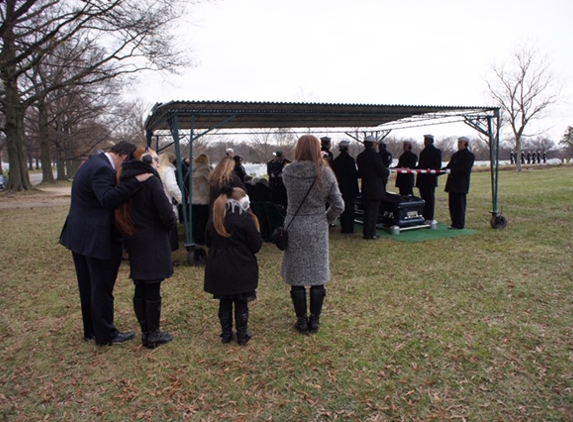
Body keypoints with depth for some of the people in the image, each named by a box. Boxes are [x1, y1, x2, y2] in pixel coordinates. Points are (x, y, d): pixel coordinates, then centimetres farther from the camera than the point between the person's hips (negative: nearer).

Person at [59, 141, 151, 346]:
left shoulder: (95, 162, 12)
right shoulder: (102, 169, -20)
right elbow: (108, 199, -33)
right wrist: (135, 181, -37)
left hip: (81, 235, 10)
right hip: (96, 238, -10)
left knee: (88, 287, 18)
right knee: (102, 288, 2)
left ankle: (91, 330, 31)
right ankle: (105, 335, 14)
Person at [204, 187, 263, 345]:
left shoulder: (214, 218, 5)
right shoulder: (245, 218, -12)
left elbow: (208, 242, 15)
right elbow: (256, 246, -11)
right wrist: (256, 229, 4)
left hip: (218, 268, 4)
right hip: (241, 269, -4)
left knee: (224, 301, 15)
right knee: (241, 302, 8)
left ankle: (226, 334, 23)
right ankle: (242, 335, 16)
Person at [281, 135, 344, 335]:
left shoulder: (288, 173, -9)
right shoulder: (326, 174, -9)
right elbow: (339, 205, -5)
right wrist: (325, 219, 10)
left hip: (295, 228, 0)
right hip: (318, 229, 1)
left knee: (297, 277, 10)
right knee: (318, 276, 12)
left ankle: (302, 322, 19)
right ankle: (315, 321, 21)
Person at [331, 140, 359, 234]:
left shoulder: (336, 160, 3)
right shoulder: (349, 159, -16)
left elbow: (334, 173, 8)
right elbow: (353, 174, -16)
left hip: (340, 187, 6)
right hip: (349, 188, -6)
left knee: (343, 208, 14)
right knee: (349, 208, 2)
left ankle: (344, 228, 19)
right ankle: (349, 229, 5)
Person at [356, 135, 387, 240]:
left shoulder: (360, 157, 4)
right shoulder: (375, 156, -15)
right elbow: (382, 171, -14)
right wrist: (387, 171, 6)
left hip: (365, 188, 6)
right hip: (376, 189, -6)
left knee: (367, 211, 14)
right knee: (374, 211, 1)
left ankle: (366, 233, 18)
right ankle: (371, 234, 5)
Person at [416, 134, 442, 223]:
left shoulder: (437, 151, -1)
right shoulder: (423, 152, 19)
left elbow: (438, 166, -8)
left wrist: (430, 169, -24)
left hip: (430, 179, -6)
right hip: (422, 179, 6)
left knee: (430, 198, -4)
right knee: (424, 198, 8)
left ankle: (430, 218, -2)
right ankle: (424, 217, 13)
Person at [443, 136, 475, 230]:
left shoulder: (469, 155, -3)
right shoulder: (455, 155, 21)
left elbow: (466, 169, -14)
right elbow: (449, 166, 21)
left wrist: (452, 171, -19)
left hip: (461, 185, -7)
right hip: (452, 184, 7)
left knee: (460, 204, -4)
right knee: (452, 204, 7)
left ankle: (459, 225, 1)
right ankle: (454, 223, 14)